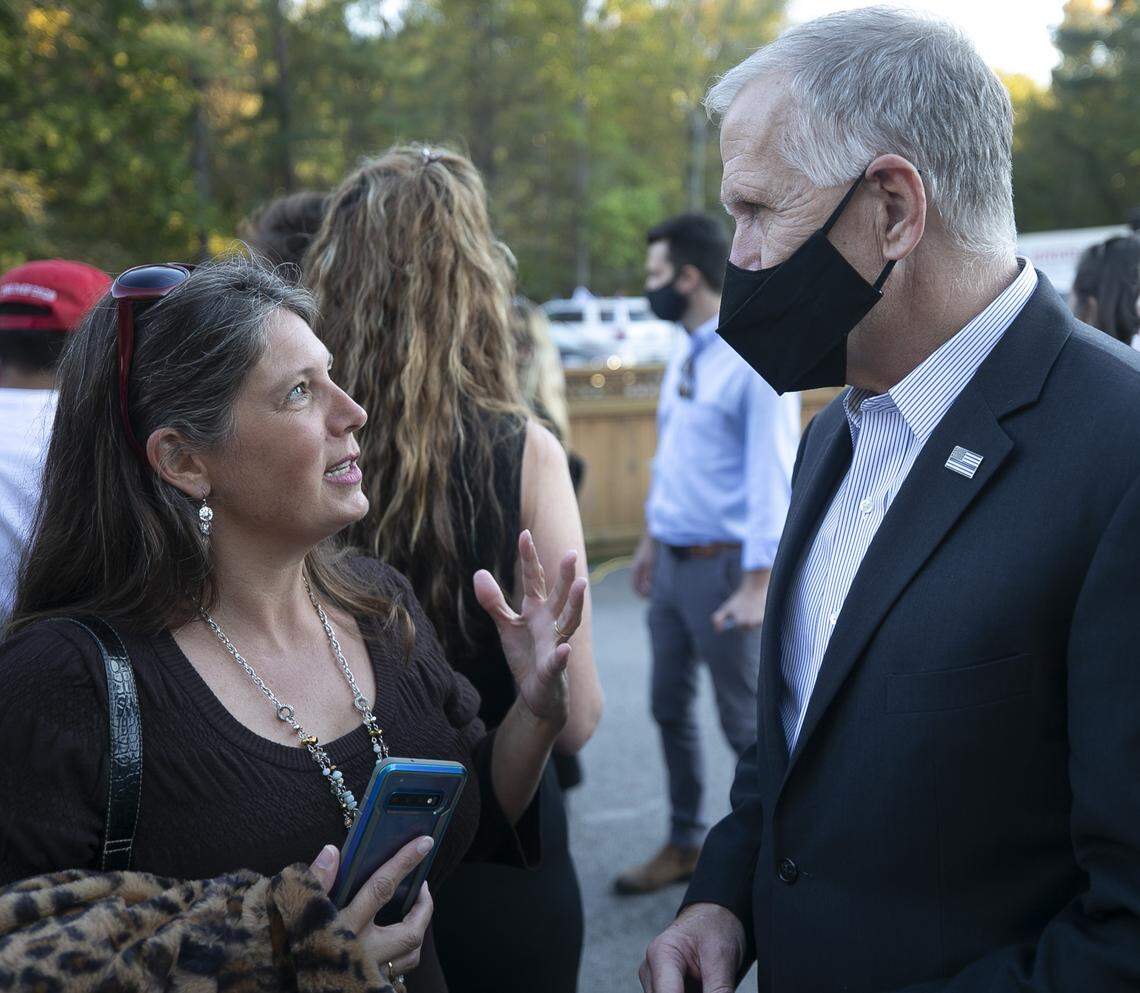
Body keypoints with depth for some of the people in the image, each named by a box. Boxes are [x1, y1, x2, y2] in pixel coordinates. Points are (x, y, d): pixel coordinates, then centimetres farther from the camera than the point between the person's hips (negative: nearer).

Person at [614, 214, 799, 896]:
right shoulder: (684, 358, 12)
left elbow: (773, 475, -19)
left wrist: (758, 584, -22)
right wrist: (652, 538, 24)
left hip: (723, 564, -9)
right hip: (672, 559, 9)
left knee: (747, 723, 2)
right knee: (671, 709, 16)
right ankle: (685, 845, 31)